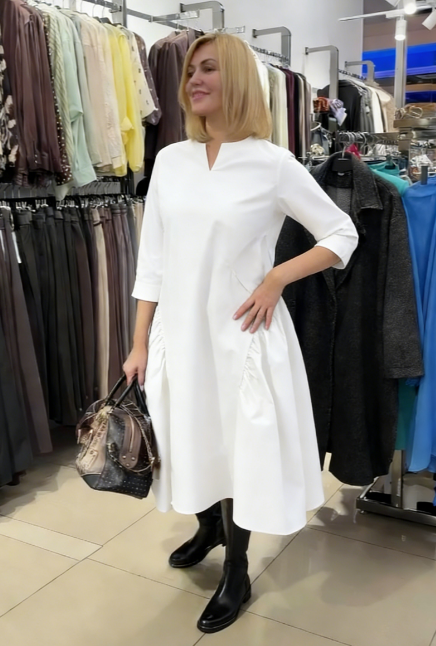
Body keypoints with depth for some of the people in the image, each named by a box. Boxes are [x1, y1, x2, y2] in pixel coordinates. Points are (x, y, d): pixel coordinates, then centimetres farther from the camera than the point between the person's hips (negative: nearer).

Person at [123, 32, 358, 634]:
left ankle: (237, 574, 32)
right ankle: (208, 528, 49)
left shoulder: (272, 164, -9)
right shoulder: (169, 160, 3)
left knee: (239, 448, 9)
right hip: (178, 330, 4)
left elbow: (343, 234, -1)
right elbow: (153, 261, 5)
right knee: (193, 439, 19)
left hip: (238, 333, -4)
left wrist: (276, 278, -13)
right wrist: (140, 343, 5)